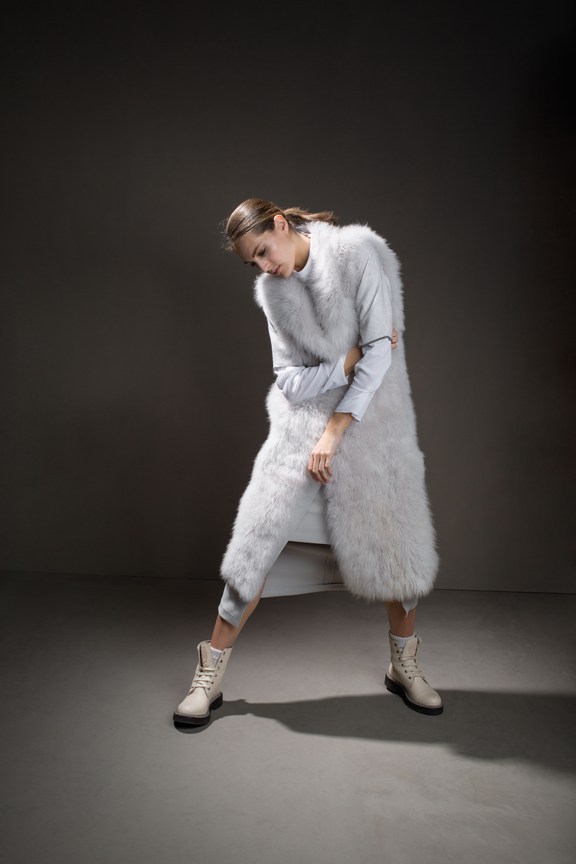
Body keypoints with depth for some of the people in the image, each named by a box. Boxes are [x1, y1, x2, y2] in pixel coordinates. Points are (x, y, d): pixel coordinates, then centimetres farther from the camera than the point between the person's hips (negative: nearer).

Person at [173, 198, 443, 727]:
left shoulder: (356, 253, -8)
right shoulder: (272, 291, 5)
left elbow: (380, 351, -14)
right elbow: (292, 383, 0)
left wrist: (334, 431, -15)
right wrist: (355, 355, -11)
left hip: (368, 417, -2)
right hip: (303, 423, 2)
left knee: (396, 543, 1)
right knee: (259, 541, -5)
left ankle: (404, 666, 25)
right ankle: (211, 674, 9)